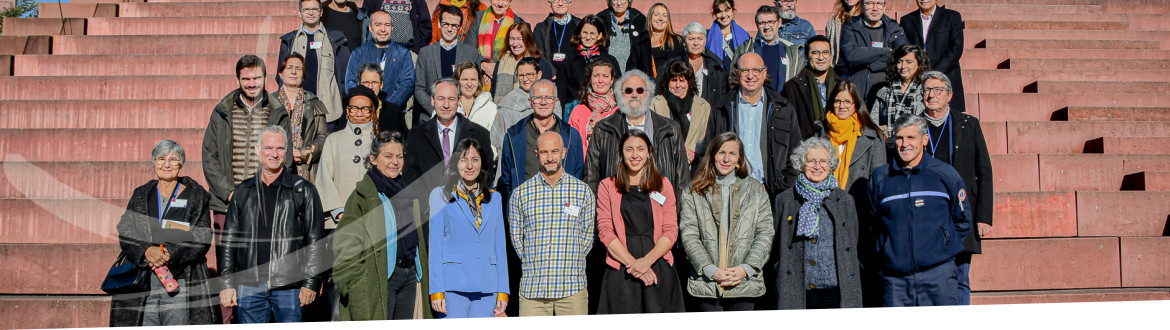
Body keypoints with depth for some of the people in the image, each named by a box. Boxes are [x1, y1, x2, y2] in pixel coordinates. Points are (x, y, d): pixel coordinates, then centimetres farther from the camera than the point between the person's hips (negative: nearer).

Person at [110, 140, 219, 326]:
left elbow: (202, 240, -2)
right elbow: (125, 234, 6)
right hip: (141, 283, 2)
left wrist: (169, 255, -16)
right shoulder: (141, 195, 15)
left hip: (181, 281, -2)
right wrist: (146, 251, -15)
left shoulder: (197, 197, 7)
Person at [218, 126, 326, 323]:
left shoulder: (304, 190, 4)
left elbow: (315, 241, 2)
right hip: (249, 286, 3)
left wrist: (311, 283, -5)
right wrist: (226, 283, 6)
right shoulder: (243, 192, 12)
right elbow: (228, 241, 13)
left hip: (289, 286, -2)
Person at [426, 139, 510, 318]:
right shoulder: (441, 196, 5)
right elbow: (435, 245, 2)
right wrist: (436, 291, -6)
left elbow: (500, 245, 14)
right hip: (453, 286, -3)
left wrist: (503, 290, 8)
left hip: (486, 289, 3)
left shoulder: (494, 198, 15)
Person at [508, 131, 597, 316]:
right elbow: (516, 238, 12)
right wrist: (536, 264, 7)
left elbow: (588, 236, 12)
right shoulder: (520, 194, 6)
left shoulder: (583, 191, 6)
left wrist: (568, 263, 6)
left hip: (572, 287, 0)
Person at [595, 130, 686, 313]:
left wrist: (647, 260, -11)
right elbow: (605, 231, 1)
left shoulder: (663, 186, 13)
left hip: (659, 270, 1)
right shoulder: (607, 186, 10)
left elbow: (671, 231, 6)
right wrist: (633, 263, -11)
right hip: (621, 271, -1)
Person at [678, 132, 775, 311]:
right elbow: (688, 236, 1)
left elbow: (765, 233, 7)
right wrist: (711, 270, -12)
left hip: (745, 282, 1)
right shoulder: (693, 192, 9)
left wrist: (746, 268, -7)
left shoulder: (755, 189, 13)